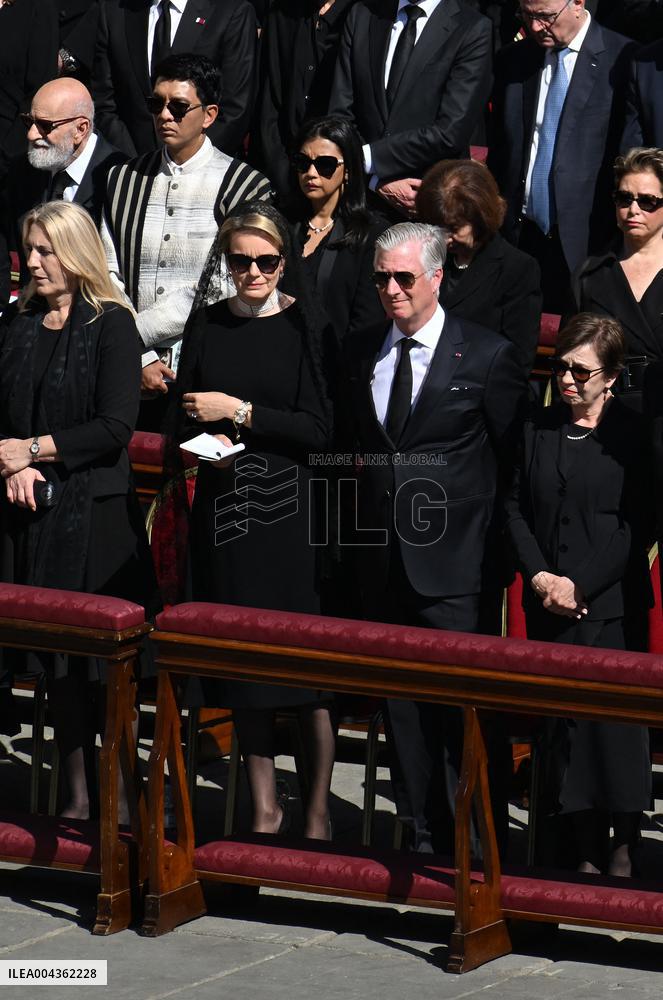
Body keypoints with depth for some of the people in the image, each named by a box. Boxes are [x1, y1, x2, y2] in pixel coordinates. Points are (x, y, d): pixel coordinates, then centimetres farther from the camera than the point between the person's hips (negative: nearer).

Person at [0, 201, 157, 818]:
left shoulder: (111, 325, -5)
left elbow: (115, 427, -12)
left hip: (95, 514, -5)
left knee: (103, 654, -4)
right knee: (55, 657, 7)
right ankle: (76, 796, 14)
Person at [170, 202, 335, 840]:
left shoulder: (305, 325, -4)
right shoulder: (207, 324, 7)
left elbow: (318, 429, -9)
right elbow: (182, 411, 15)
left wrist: (240, 413, -12)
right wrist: (202, 436, -6)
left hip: (292, 507, -4)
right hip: (224, 503, 4)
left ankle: (318, 811, 4)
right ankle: (264, 806, 15)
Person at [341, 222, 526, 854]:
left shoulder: (488, 356, -4)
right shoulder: (358, 353, 10)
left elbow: (514, 459, 0)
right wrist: (356, 534, 11)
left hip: (454, 567, -5)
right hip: (382, 560, 5)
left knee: (464, 712, -7)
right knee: (400, 707, 10)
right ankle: (424, 840, 18)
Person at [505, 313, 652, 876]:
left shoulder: (632, 434, -4)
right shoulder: (538, 429, 9)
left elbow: (638, 525, -8)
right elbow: (515, 508, 9)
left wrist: (580, 583, -13)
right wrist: (539, 574, -6)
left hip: (612, 602, -4)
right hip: (549, 605, 4)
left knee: (614, 719, -4)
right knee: (563, 722, 4)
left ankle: (625, 845, 7)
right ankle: (587, 849, 10)